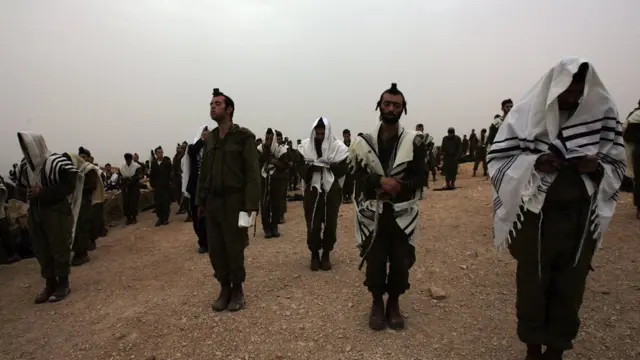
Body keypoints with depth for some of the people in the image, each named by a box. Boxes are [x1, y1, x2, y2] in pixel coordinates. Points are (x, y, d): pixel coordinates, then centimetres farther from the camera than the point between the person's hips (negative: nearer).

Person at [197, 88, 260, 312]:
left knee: (234, 249, 4)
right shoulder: (209, 138, 12)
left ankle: (237, 290, 24)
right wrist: (200, 201, 9)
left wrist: (250, 207, -19)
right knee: (215, 249, 10)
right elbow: (203, 172, 13)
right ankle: (224, 288, 28)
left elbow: (252, 174, -13)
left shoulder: (244, 137, -7)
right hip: (212, 202, 6)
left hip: (234, 201, -5)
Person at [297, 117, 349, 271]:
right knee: (313, 224, 2)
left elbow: (344, 168, -5)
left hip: (332, 191, 0)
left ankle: (326, 255, 21)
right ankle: (314, 255, 18)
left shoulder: (338, 147, -3)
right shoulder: (305, 146, 1)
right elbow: (299, 167, 1)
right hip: (312, 190, 1)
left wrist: (329, 166, -21)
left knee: (330, 224, 5)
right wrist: (310, 167, -19)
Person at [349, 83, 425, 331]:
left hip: (402, 213, 0)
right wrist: (380, 181, -20)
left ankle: (394, 303, 29)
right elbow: (357, 173, -2)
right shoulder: (365, 141, 3)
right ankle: (377, 304, 28)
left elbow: (420, 177, -3)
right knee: (374, 261, 7)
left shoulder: (414, 142, 0)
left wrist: (399, 186, -20)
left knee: (401, 261, 8)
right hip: (373, 212, 0)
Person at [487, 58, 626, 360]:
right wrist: (533, 163, -23)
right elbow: (497, 159, -6)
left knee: (570, 287, 11)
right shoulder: (528, 114, -8)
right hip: (535, 216, -2)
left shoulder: (602, 116, -1)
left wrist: (597, 168, -16)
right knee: (532, 285, 10)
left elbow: (617, 166, 6)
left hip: (580, 218, 2)